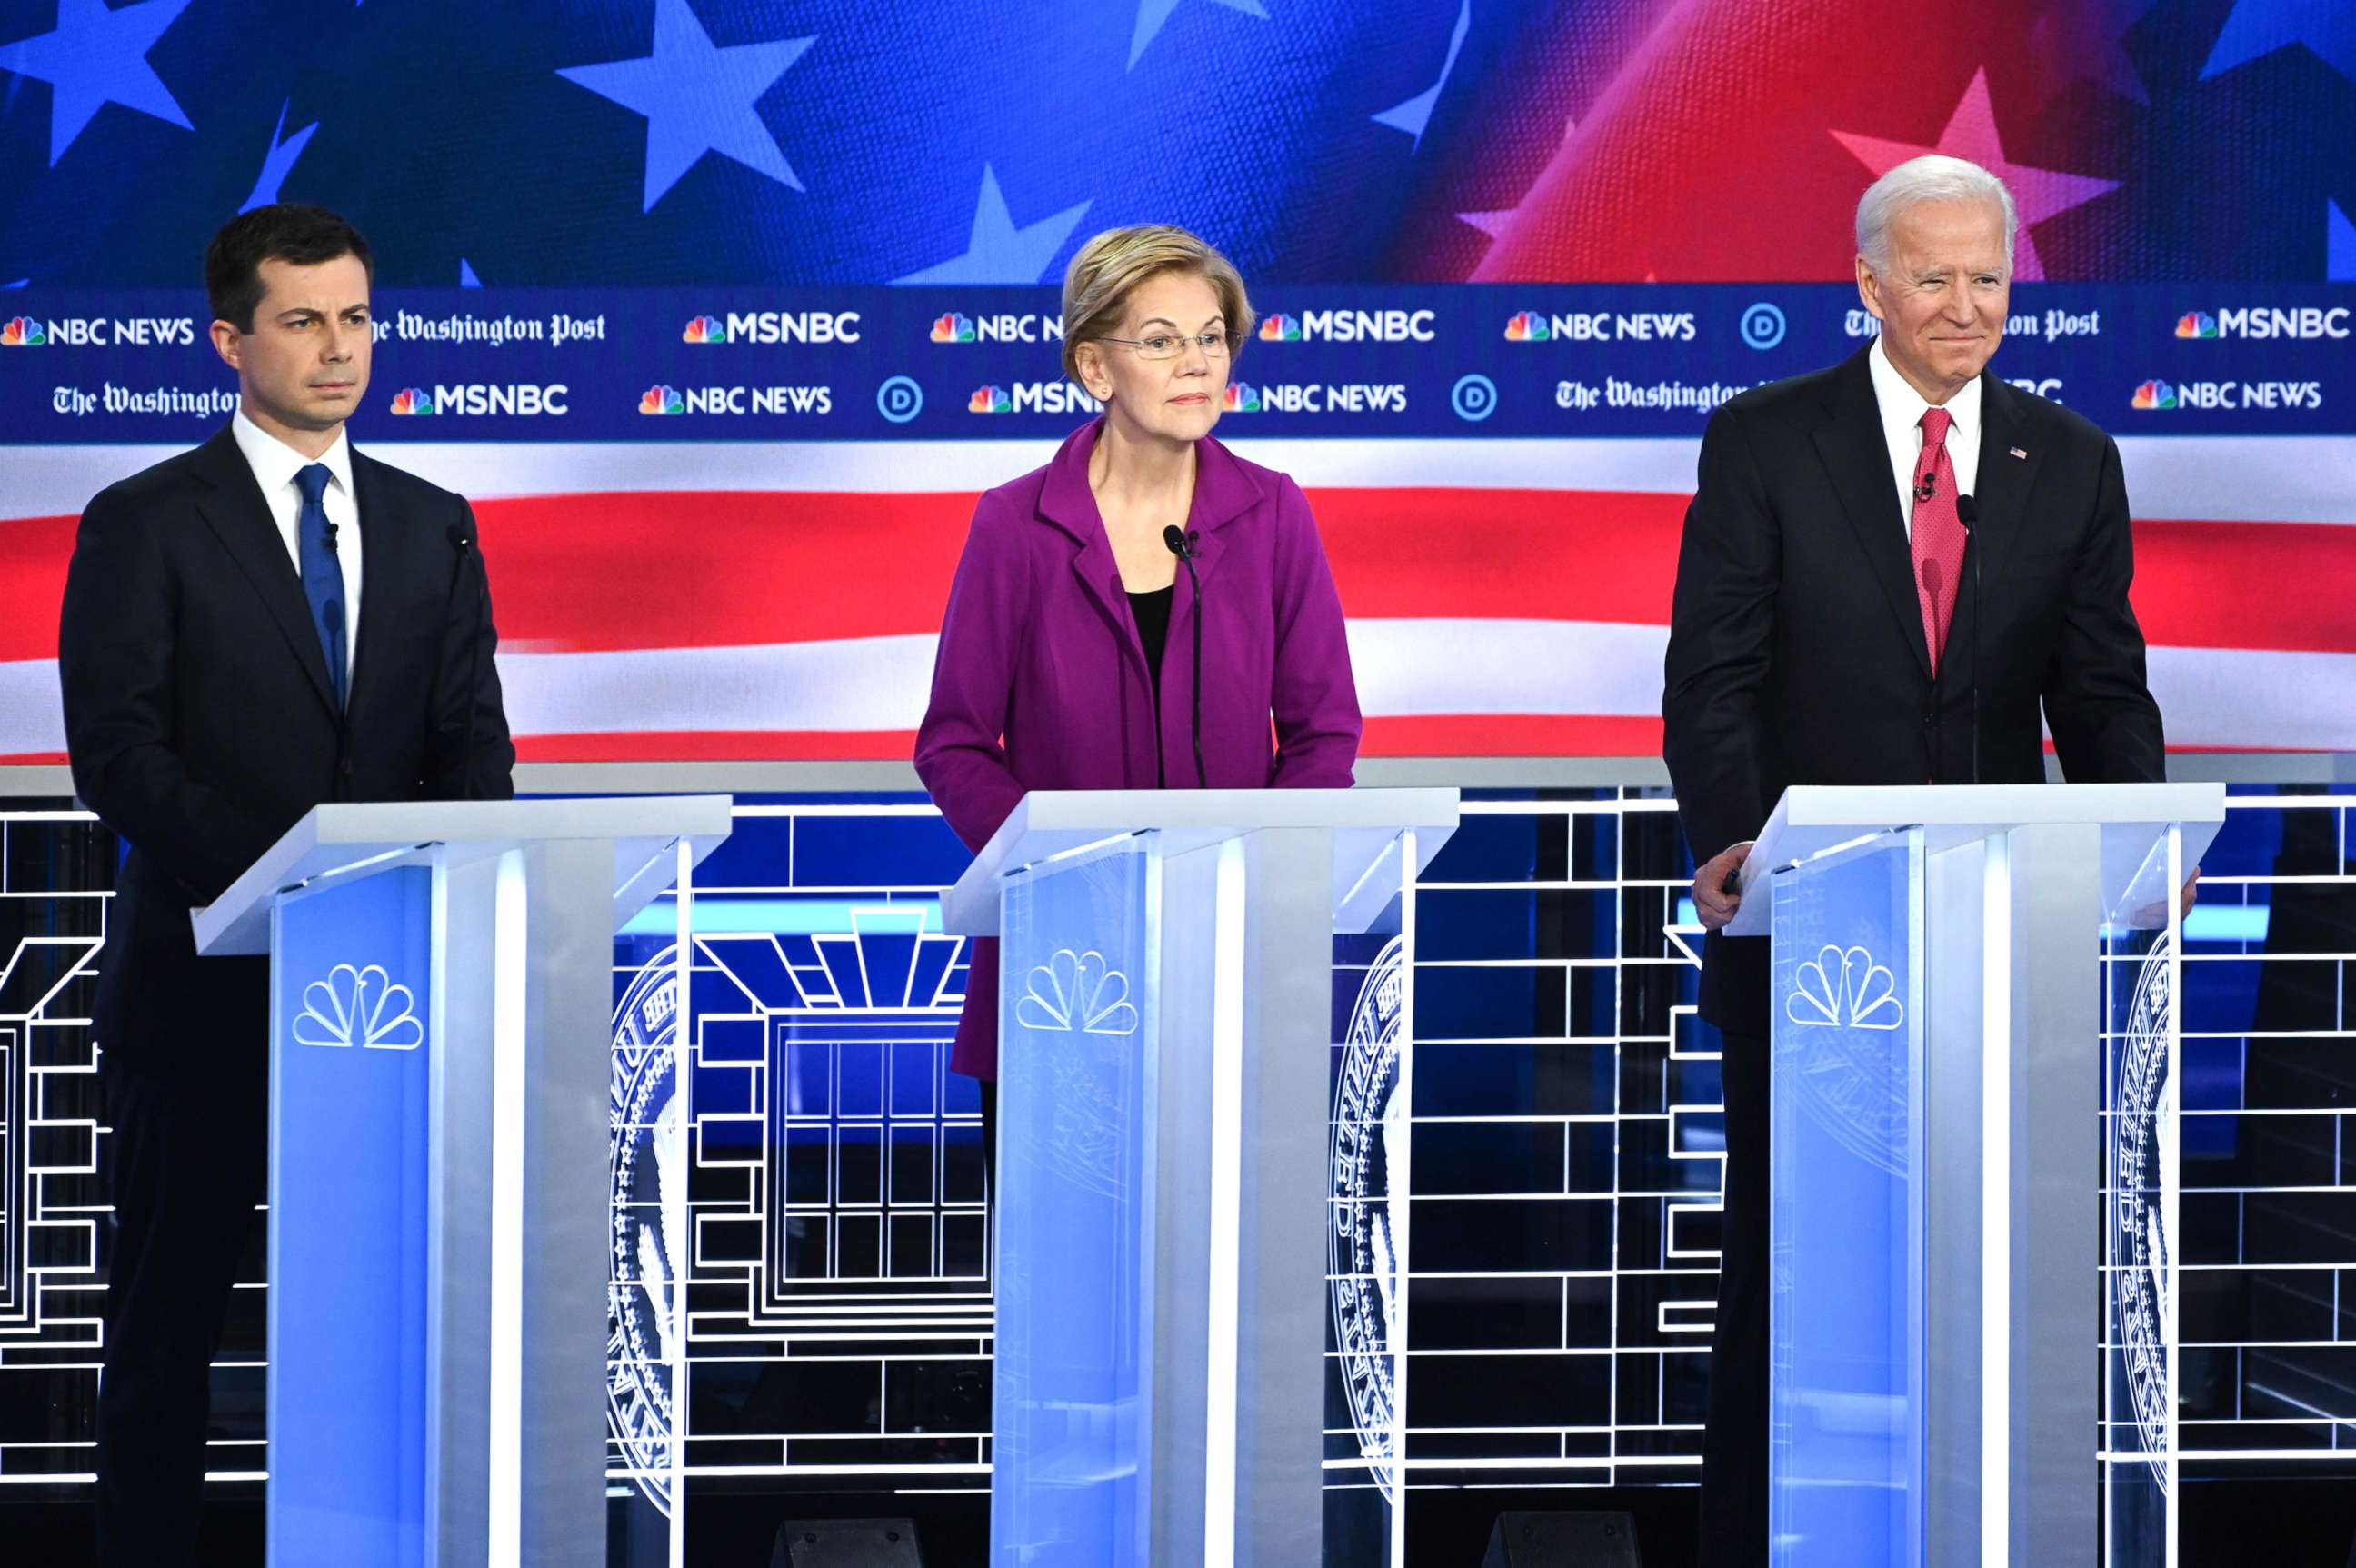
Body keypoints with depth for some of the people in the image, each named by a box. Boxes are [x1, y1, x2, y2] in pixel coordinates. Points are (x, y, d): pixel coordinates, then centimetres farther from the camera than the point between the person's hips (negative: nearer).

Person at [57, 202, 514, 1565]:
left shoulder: (433, 527, 13)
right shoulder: (144, 526, -1)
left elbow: (473, 740, 8)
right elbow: (117, 757, -9)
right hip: (205, 981, -3)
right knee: (171, 1311, 3)